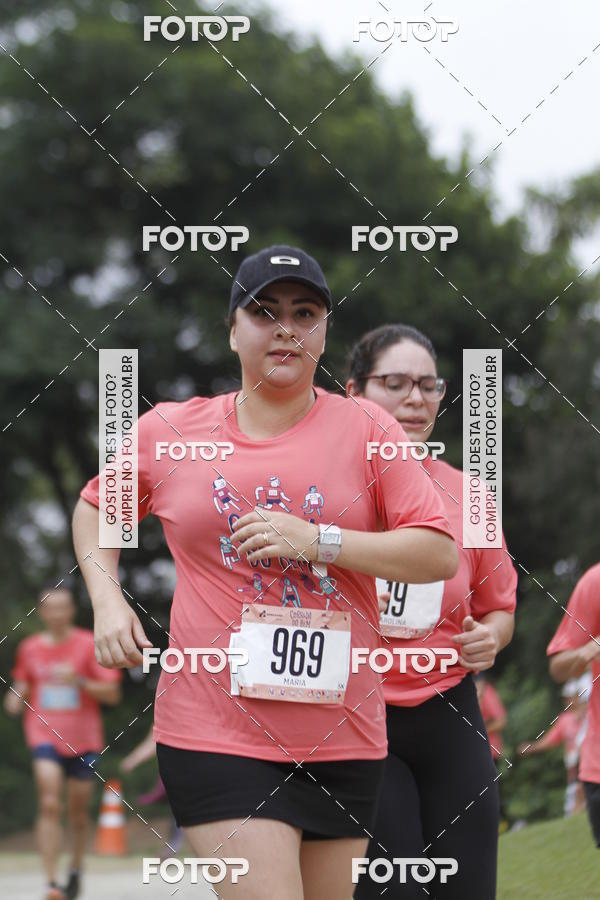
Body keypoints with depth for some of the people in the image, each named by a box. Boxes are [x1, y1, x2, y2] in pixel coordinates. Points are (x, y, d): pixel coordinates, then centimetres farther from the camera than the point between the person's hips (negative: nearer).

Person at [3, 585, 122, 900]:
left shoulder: (89, 645, -2)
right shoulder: (29, 648, 6)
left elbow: (112, 693, -4)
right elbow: (23, 684, 20)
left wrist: (79, 681, -19)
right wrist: (16, 699, -4)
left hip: (83, 740, 0)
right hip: (44, 735, 0)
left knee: (77, 811, 9)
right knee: (49, 805, -17)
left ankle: (75, 869, 34)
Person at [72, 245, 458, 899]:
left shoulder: (366, 430, 4)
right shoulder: (168, 432, 7)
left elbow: (441, 553, -3)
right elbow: (95, 507, 24)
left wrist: (317, 540, -13)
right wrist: (106, 600, 7)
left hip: (341, 738, 2)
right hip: (214, 734, -2)